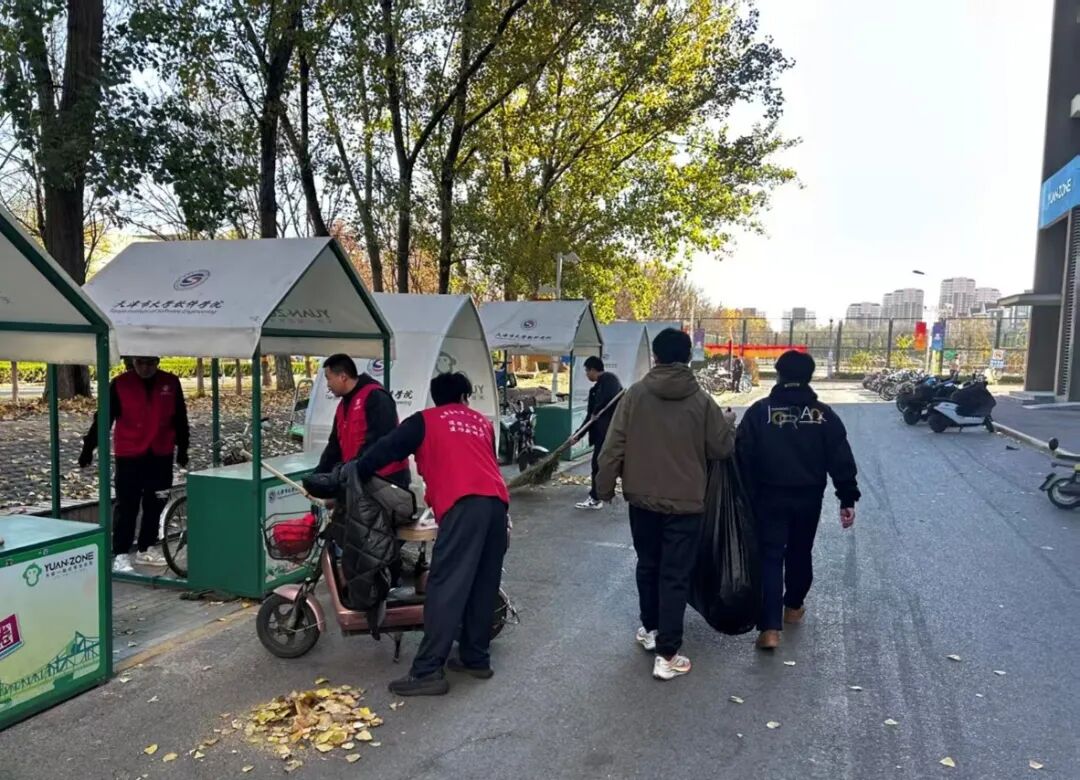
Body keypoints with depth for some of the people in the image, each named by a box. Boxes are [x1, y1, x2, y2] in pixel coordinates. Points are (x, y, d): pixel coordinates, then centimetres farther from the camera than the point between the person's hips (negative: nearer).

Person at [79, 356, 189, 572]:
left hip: (161, 456, 3)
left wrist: (182, 448, 13)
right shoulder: (120, 384, -6)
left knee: (155, 505, 11)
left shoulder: (171, 383, 1)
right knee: (127, 508, -1)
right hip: (129, 456, -3)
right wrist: (88, 447, -2)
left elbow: (180, 418, 9)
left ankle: (146, 549, 24)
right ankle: (120, 555, 6)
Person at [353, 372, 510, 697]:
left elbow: (384, 451, 9)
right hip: (497, 502, 6)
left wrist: (351, 481, 18)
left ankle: (427, 671, -7)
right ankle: (476, 658, 21)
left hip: (463, 505, -5)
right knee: (484, 586, 14)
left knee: (446, 587, -7)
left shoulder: (424, 421, 14)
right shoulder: (483, 422, 28)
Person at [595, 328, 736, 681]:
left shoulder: (634, 395, -6)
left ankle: (649, 628, 36)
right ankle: (667, 654, 4)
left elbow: (613, 447, -7)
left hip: (642, 500, 2)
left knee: (648, 566, 21)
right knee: (675, 576, 3)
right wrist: (728, 423, 21)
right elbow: (722, 448, 1)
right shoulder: (701, 400, -8)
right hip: (685, 503, -2)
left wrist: (604, 486, 6)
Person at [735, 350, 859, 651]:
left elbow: (743, 457, -9)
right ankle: (793, 606, 39)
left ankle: (770, 628, -8)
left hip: (770, 497, -2)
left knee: (770, 558, 0)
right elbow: (841, 460, -3)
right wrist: (848, 499, 2)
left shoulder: (760, 411, -7)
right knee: (800, 553, 21)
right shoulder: (824, 414, -2)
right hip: (809, 498, 2)